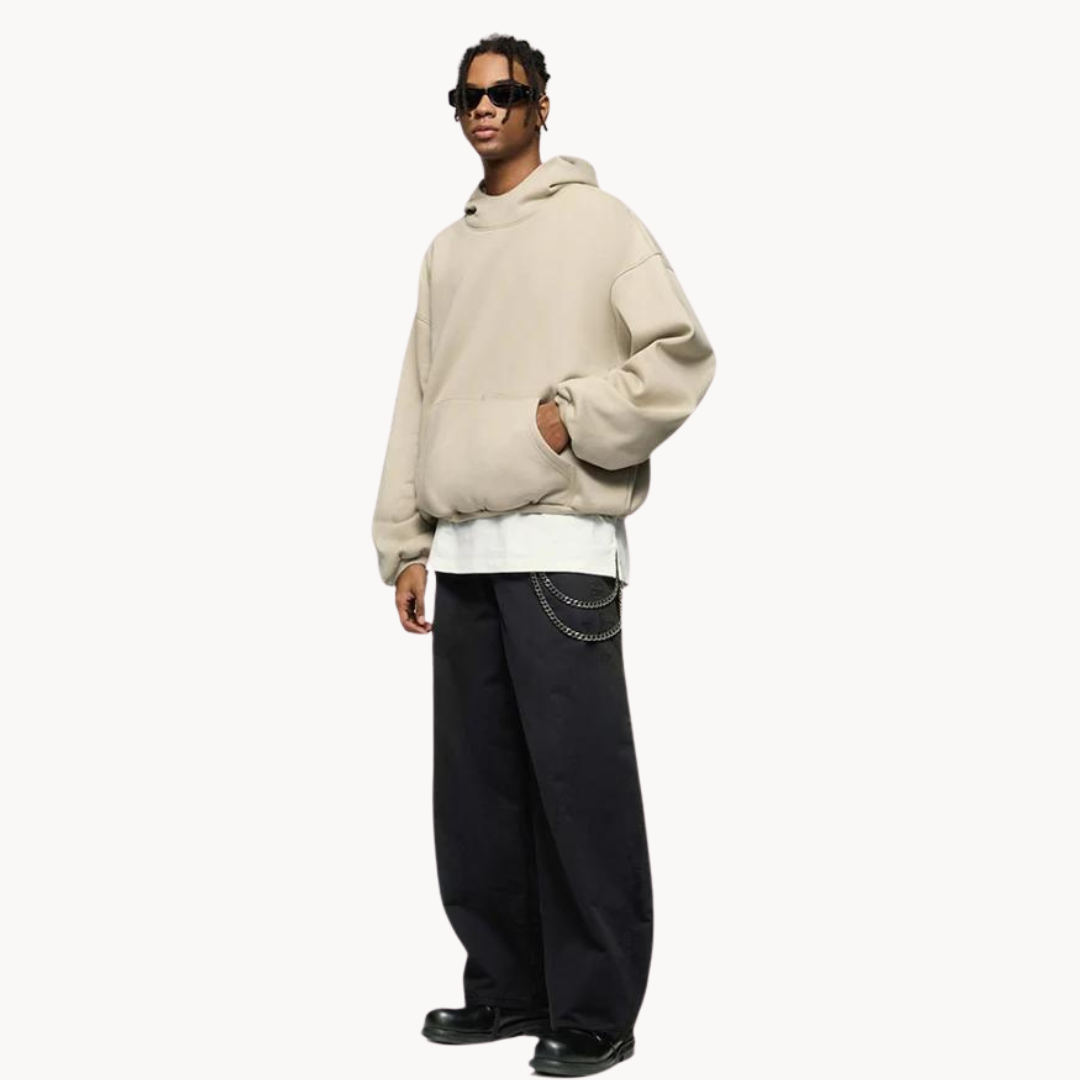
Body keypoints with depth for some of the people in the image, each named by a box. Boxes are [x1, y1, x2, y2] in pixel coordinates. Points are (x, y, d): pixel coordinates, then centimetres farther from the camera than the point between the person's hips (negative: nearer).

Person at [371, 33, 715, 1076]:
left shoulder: (596, 221, 2)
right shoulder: (446, 251, 19)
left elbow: (682, 355, -5)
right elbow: (416, 403, 17)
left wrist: (572, 417, -12)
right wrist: (404, 542, 12)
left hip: (560, 545, -6)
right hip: (464, 551, 6)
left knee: (579, 783, -5)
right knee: (476, 785, 8)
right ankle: (506, 987, 20)